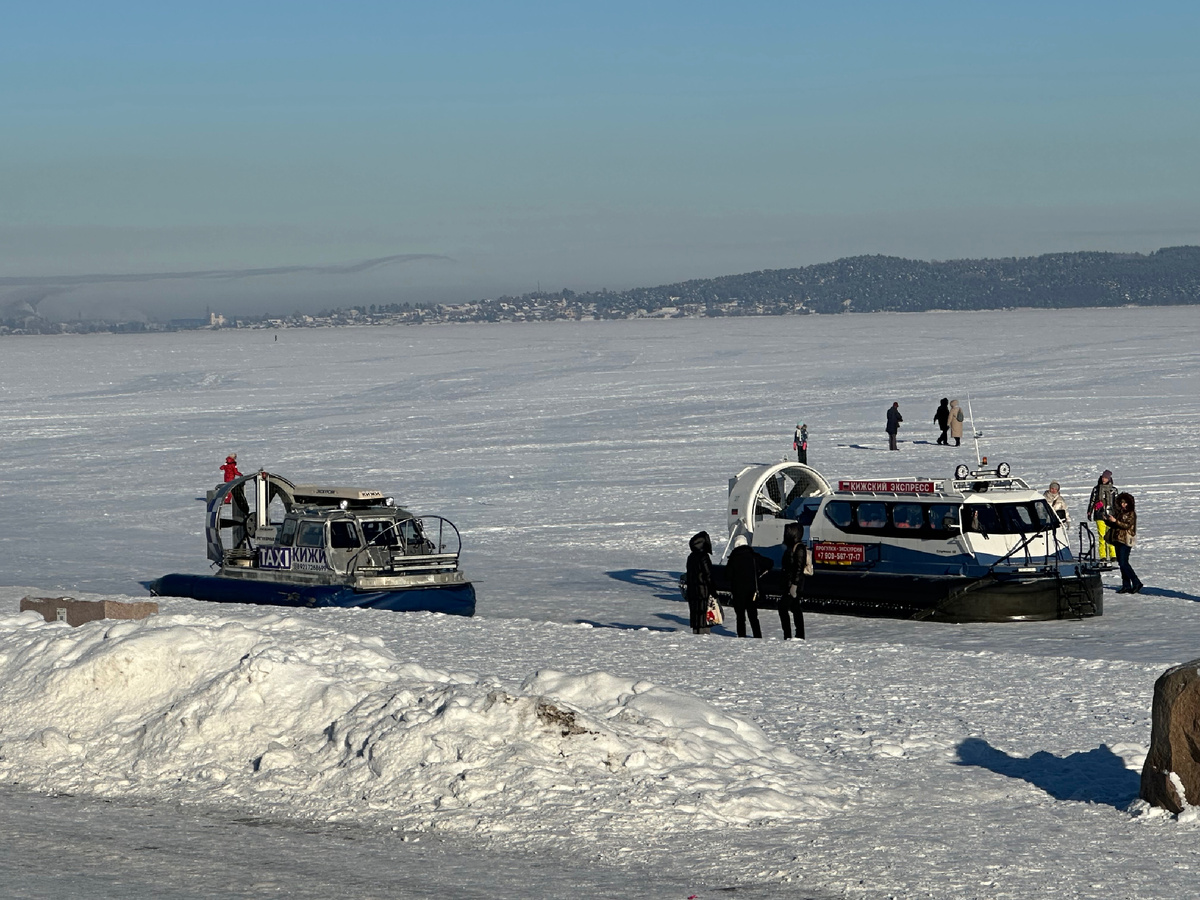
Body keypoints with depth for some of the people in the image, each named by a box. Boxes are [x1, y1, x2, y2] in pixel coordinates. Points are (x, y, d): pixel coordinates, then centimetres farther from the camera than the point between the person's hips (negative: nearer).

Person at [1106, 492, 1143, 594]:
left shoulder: (1131, 514, -6)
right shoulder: (1118, 512, 16)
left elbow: (1127, 525, -18)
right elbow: (1113, 525, 20)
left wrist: (1115, 521, -23)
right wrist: (1108, 520, 0)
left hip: (1126, 540, -8)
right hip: (1117, 539, 8)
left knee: (1123, 563, -15)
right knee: (1121, 563, 7)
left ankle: (1136, 583, -9)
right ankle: (1126, 585, 11)